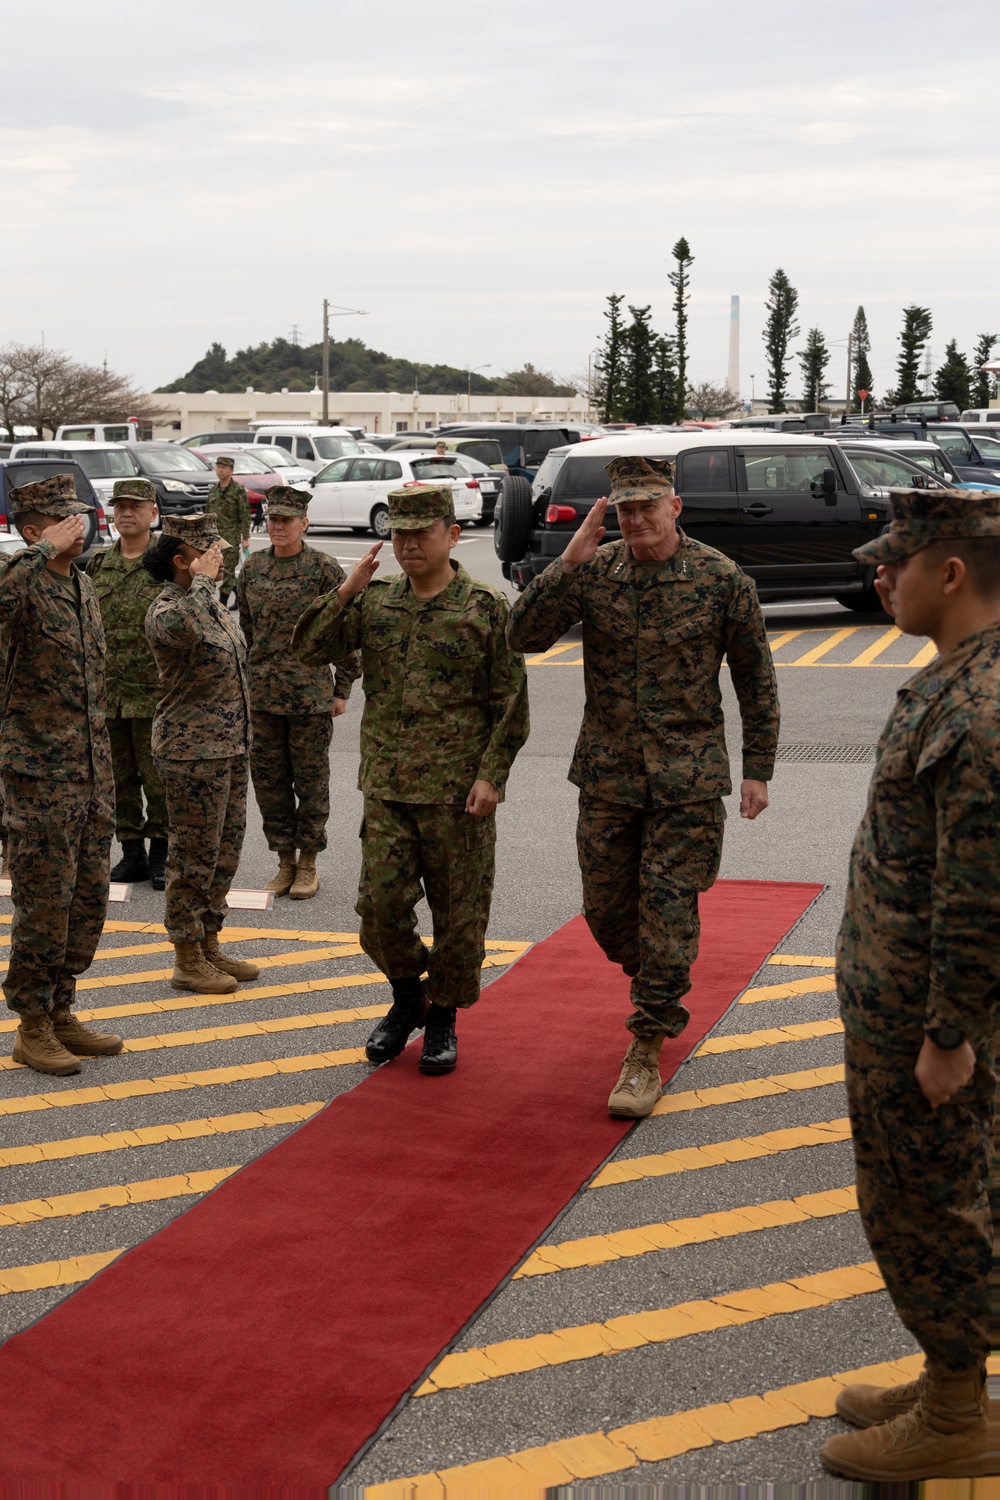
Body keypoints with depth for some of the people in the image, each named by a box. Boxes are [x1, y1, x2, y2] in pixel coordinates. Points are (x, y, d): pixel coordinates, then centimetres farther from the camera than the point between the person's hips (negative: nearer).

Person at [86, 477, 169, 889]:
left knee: (158, 777, 0)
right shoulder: (97, 565, 11)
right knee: (119, 777, 10)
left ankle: (161, 856, 12)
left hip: (155, 692, -5)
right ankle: (132, 854, 21)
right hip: (106, 692, 5)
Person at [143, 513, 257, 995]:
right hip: (193, 750, -9)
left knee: (225, 848, 15)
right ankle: (187, 961, 10)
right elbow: (187, 630, -43)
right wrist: (202, 580, -29)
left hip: (229, 746, 9)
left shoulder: (209, 603, 11)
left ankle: (209, 945, 27)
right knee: (194, 854, -1)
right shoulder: (165, 609, -17)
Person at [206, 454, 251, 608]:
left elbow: (245, 515, -9)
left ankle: (223, 601, -4)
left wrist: (245, 538, -13)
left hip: (231, 536, -6)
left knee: (228, 569, -6)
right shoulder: (213, 490, 12)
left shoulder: (238, 490, -7)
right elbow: (207, 513, 18)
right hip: (214, 536, 6)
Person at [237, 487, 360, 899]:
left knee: (310, 779, 4)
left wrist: (343, 689, -4)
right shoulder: (253, 568, 8)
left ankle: (308, 865, 15)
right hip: (262, 694, 5)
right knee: (268, 778, 8)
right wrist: (247, 678, 15)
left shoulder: (324, 569, -6)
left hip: (311, 693, -5)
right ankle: (285, 862, 20)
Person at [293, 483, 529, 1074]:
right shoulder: (374, 602, 7)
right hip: (386, 788, 3)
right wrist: (346, 592, -10)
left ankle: (443, 1019, 23)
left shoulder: (486, 608, -4)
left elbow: (511, 703, -4)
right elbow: (311, 647, 2)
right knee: (381, 906, 3)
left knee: (459, 913, 5)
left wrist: (491, 776, -11)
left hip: (458, 794, -3)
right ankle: (406, 996, 29)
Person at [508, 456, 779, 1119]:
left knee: (667, 905, -4)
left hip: (688, 776, -3)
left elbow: (757, 682, 2)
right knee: (606, 907, 11)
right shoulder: (593, 570, -1)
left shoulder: (723, 580, -6)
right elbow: (526, 635, -11)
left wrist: (758, 770, 1)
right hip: (607, 772, 3)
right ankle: (665, 994, 39)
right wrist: (569, 563, -21)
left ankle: (646, 1053, 5)